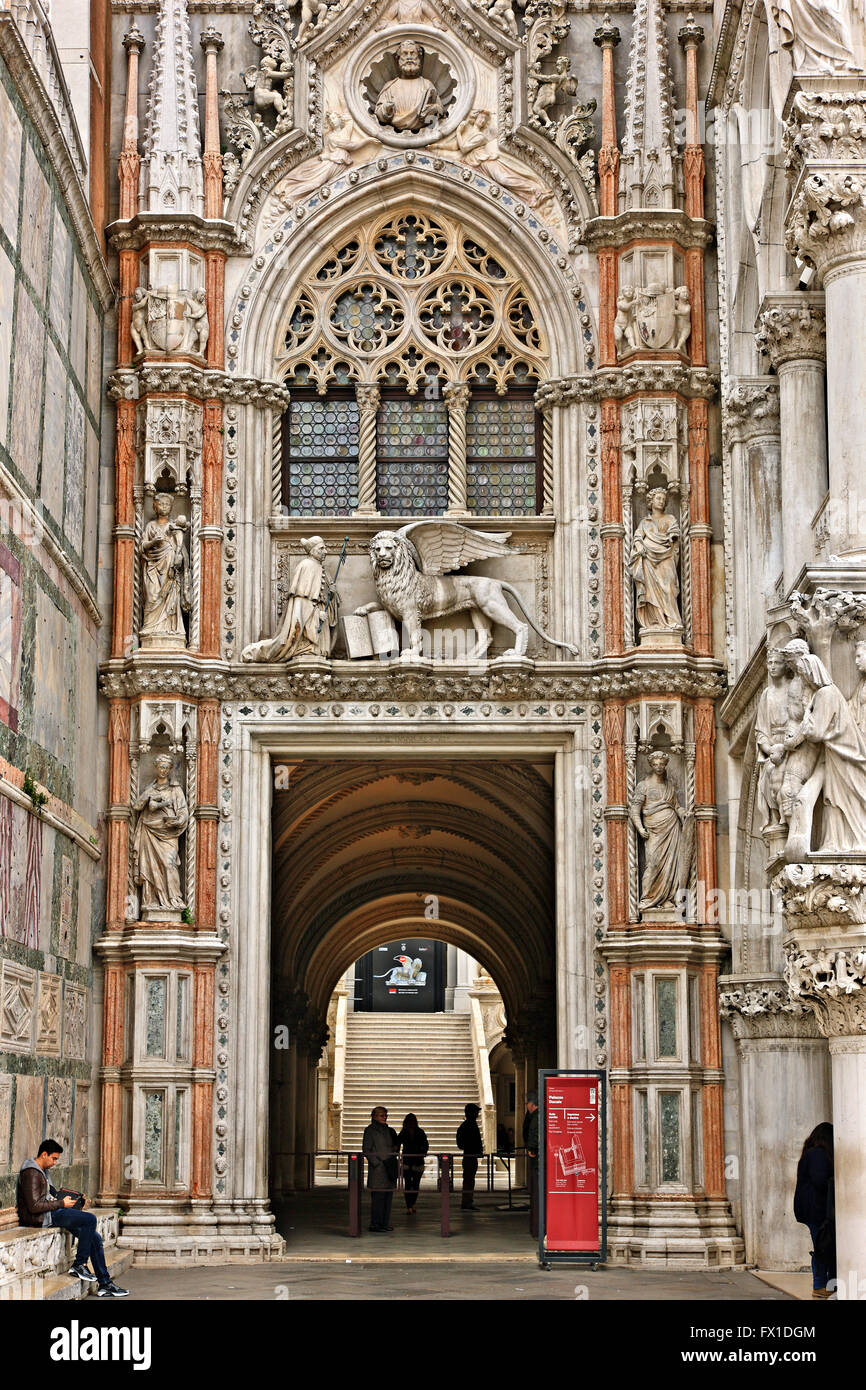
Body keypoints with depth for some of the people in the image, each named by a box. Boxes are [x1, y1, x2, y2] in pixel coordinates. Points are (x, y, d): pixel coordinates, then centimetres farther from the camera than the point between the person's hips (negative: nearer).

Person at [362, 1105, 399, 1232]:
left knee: (388, 1196, 7)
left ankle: (385, 1223, 13)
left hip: (389, 1168, 7)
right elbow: (366, 1150, -7)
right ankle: (375, 1224, -4)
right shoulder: (370, 1130, -3)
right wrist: (377, 1163, -14)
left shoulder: (388, 1130, 16)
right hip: (377, 1169, -7)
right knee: (378, 1196, -7)